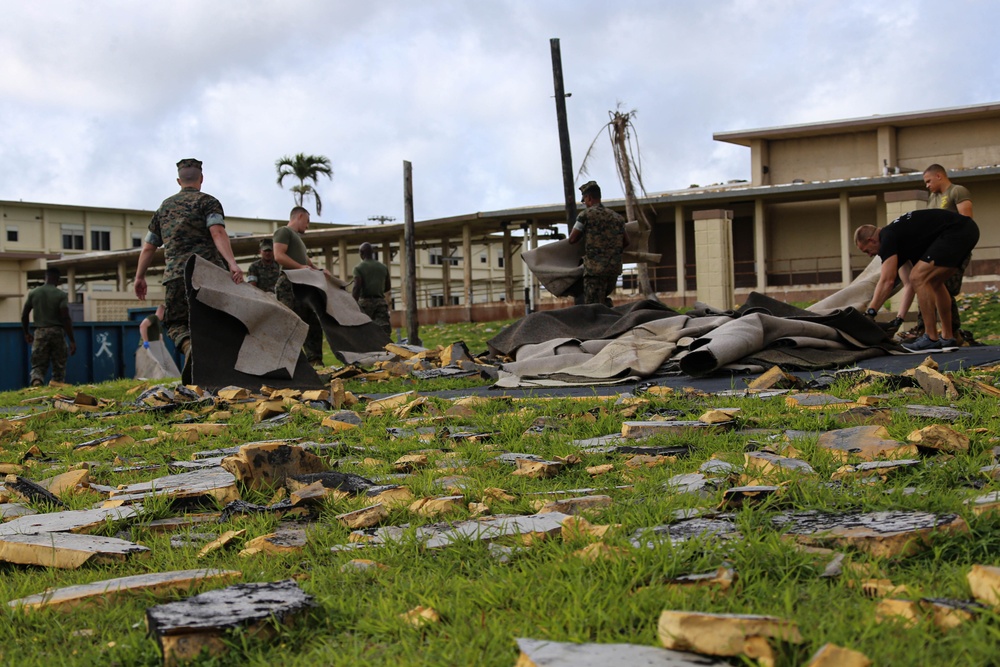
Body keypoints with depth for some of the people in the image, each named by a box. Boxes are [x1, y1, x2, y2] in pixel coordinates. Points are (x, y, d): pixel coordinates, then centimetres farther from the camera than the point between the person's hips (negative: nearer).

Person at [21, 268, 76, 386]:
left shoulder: (33, 293, 6)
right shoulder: (61, 295, -4)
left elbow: (24, 315, 8)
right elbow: (66, 318, -12)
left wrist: (26, 333, 23)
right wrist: (72, 340, -11)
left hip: (40, 333, 2)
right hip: (57, 332, -2)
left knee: (38, 366, 3)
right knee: (59, 367, 9)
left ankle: (36, 381, -27)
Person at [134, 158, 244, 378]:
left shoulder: (164, 206, 22)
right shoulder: (207, 201, 7)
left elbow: (148, 247, 23)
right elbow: (217, 232, -13)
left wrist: (139, 277, 31)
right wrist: (232, 263, -24)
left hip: (175, 275, 2)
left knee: (176, 323, 8)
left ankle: (189, 344, -23)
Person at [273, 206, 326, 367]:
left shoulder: (298, 237, 30)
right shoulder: (284, 232, 0)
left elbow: (306, 261, 27)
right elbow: (279, 256, -14)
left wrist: (318, 270, 9)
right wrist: (301, 267, -17)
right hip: (289, 285, -10)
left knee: (313, 323, 6)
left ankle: (315, 361, 6)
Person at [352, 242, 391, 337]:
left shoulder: (359, 268, -4)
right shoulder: (383, 267, 11)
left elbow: (357, 287, -14)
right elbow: (387, 287, 18)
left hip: (365, 301, -3)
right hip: (381, 301, 3)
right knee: (384, 331, -5)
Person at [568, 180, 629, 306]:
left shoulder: (586, 214, -4)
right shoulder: (617, 217, 14)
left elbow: (572, 239, -1)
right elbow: (626, 242, 19)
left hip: (595, 268, -6)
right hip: (615, 268, 6)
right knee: (603, 300, 21)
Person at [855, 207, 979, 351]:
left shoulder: (888, 238, -7)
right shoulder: (899, 235, 21)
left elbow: (887, 281, -17)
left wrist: (869, 314, -18)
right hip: (967, 230, 11)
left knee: (919, 279, -12)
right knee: (934, 283, 22)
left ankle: (931, 339, -8)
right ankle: (948, 338, 26)